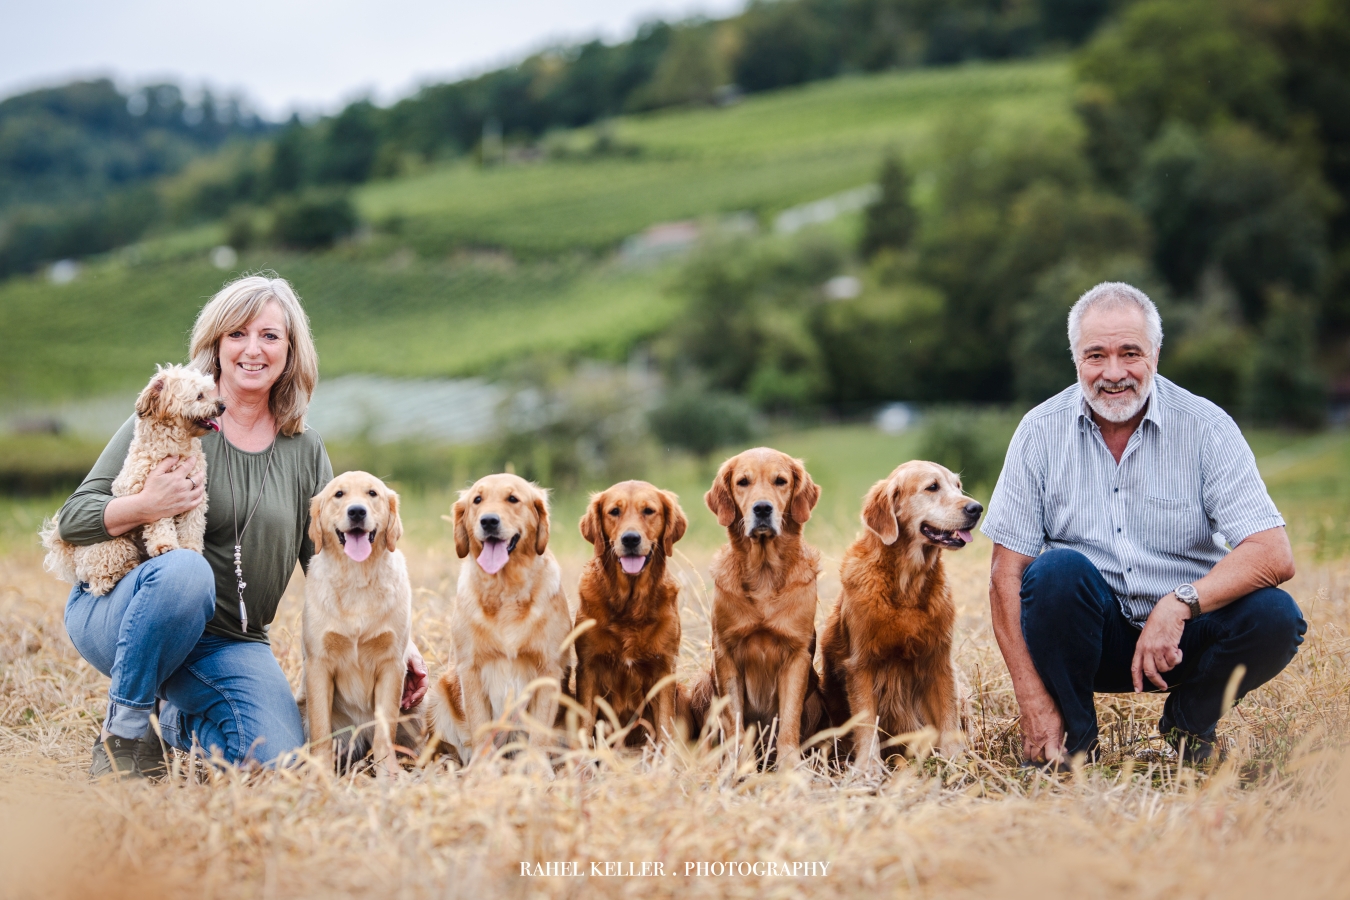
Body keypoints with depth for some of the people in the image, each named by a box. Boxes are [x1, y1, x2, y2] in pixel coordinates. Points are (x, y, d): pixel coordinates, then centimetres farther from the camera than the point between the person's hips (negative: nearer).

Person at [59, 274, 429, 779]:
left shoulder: (305, 452, 7)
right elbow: (73, 519, -7)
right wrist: (145, 507, -26)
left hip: (228, 645, 4)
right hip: (116, 616, -3)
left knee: (279, 759, -20)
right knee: (186, 569, -37)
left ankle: (177, 719, 13)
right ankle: (125, 731, -15)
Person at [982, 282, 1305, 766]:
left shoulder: (1206, 427, -7)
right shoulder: (1041, 431, -5)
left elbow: (1275, 555, -16)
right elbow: (1006, 575, -8)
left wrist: (1180, 602, -33)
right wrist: (1035, 704, -17)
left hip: (1180, 634, 1)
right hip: (1092, 638, 0)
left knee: (1275, 617, -27)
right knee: (1059, 569, -30)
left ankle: (1188, 722, 3)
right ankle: (1073, 738, -8)